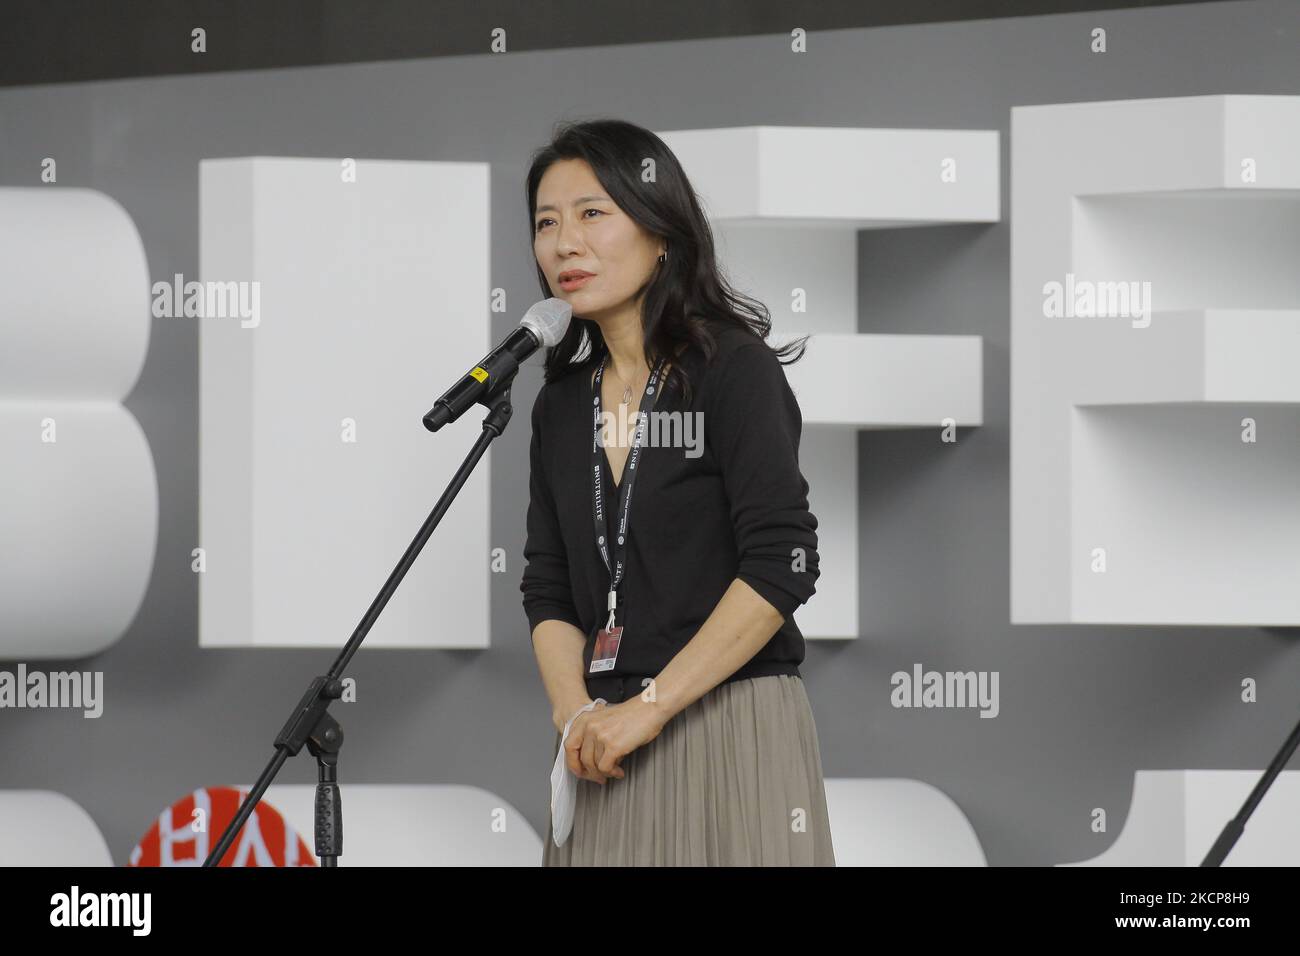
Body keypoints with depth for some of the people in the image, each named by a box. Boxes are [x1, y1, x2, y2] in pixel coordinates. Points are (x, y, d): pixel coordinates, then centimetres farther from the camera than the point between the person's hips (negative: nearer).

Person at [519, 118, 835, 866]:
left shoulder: (734, 368, -6)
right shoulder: (563, 403, 12)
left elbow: (782, 565, -14)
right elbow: (549, 588, 10)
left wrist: (648, 706, -16)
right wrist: (575, 713, -9)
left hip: (730, 731, -5)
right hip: (607, 749, 5)